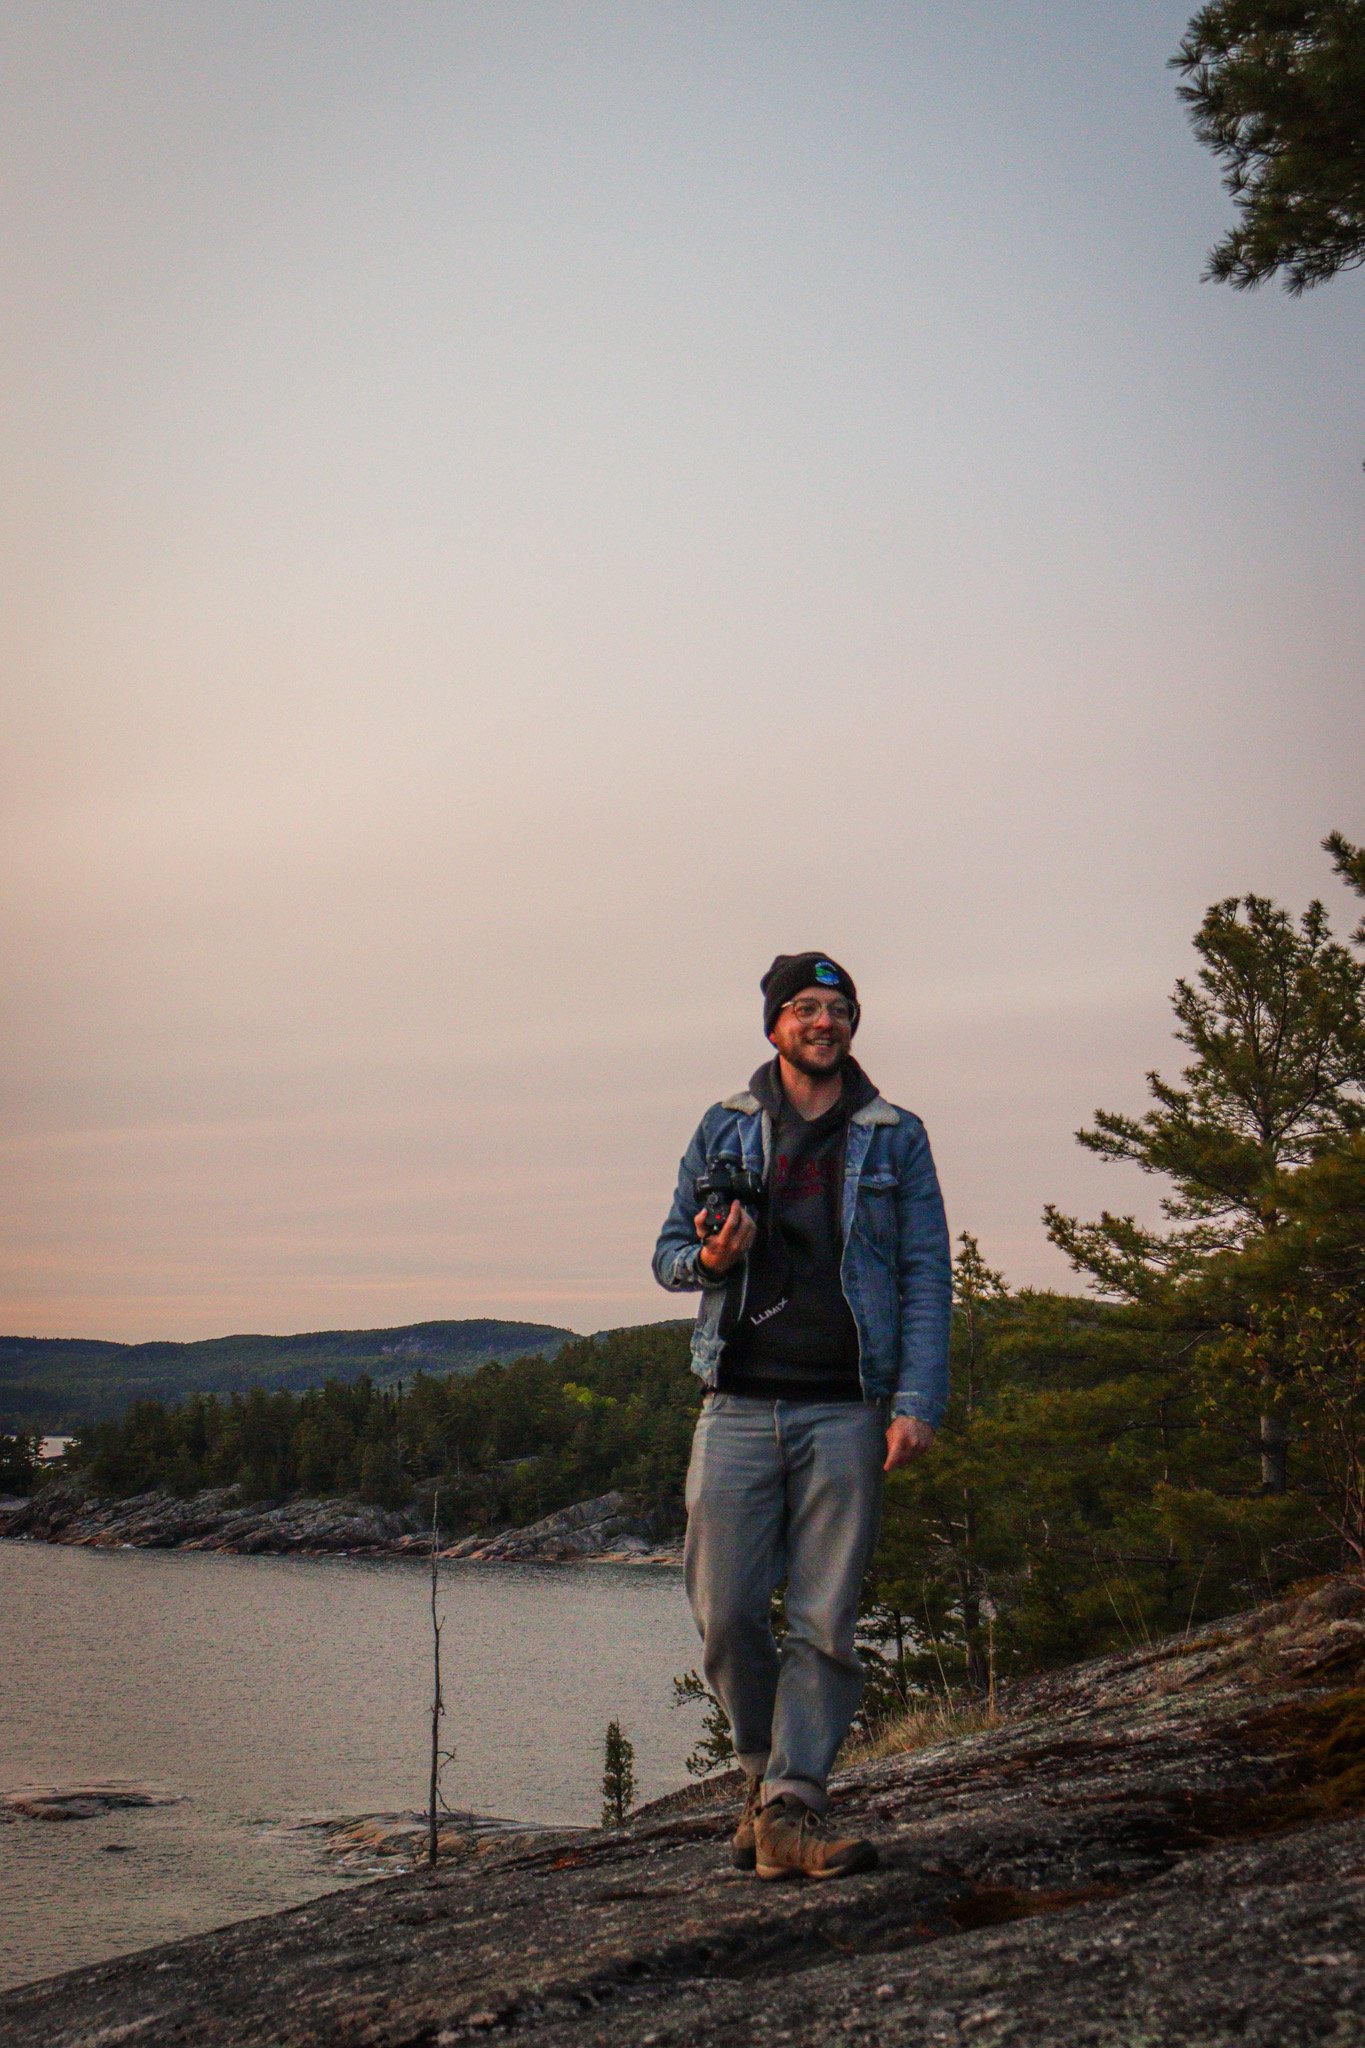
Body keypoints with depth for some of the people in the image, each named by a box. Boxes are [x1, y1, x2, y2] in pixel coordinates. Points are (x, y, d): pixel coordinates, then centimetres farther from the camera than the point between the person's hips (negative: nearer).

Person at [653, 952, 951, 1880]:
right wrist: (709, 1258, -8)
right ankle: (766, 1769, 21)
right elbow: (668, 1252, 17)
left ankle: (792, 1810, 1)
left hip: (847, 1411, -1)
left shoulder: (895, 1137, 10)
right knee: (727, 1612, -2)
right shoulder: (725, 1129, 13)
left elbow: (927, 1276, 5)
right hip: (739, 1408, 1)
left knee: (824, 1622, -3)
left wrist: (918, 1401, -6)